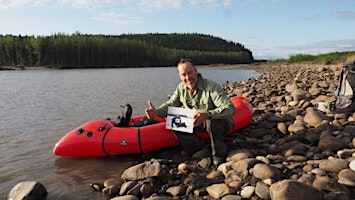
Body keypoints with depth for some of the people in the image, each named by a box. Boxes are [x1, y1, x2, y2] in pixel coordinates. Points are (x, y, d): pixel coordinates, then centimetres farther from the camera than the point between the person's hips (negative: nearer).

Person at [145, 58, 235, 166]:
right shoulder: (181, 88, -5)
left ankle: (219, 153, -11)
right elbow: (170, 104, 3)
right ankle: (196, 144, 6)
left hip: (220, 122, -6)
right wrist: (157, 111, -21)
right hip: (198, 123, 6)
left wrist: (208, 115, -53)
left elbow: (230, 108, -36)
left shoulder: (212, 87, -26)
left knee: (213, 121, -40)